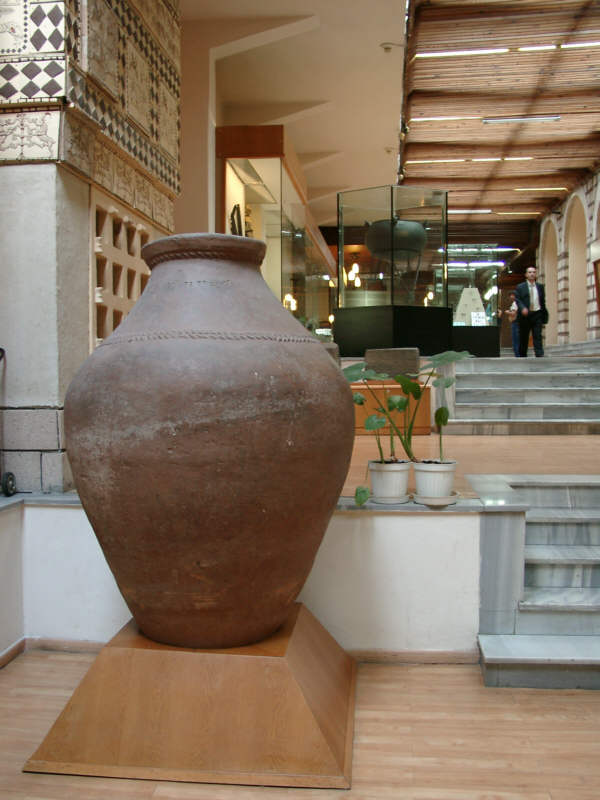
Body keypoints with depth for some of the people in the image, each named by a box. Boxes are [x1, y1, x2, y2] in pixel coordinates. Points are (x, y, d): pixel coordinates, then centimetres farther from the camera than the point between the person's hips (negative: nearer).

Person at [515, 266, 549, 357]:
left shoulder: (540, 286, 13)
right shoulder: (520, 287, 4)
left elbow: (543, 301, 14)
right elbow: (517, 300, -6)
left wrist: (544, 315, 10)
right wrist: (522, 308, -25)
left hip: (537, 314, 1)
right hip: (525, 315, -1)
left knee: (538, 336, -8)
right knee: (523, 339, 6)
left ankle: (539, 356, -13)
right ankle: (522, 356, 17)